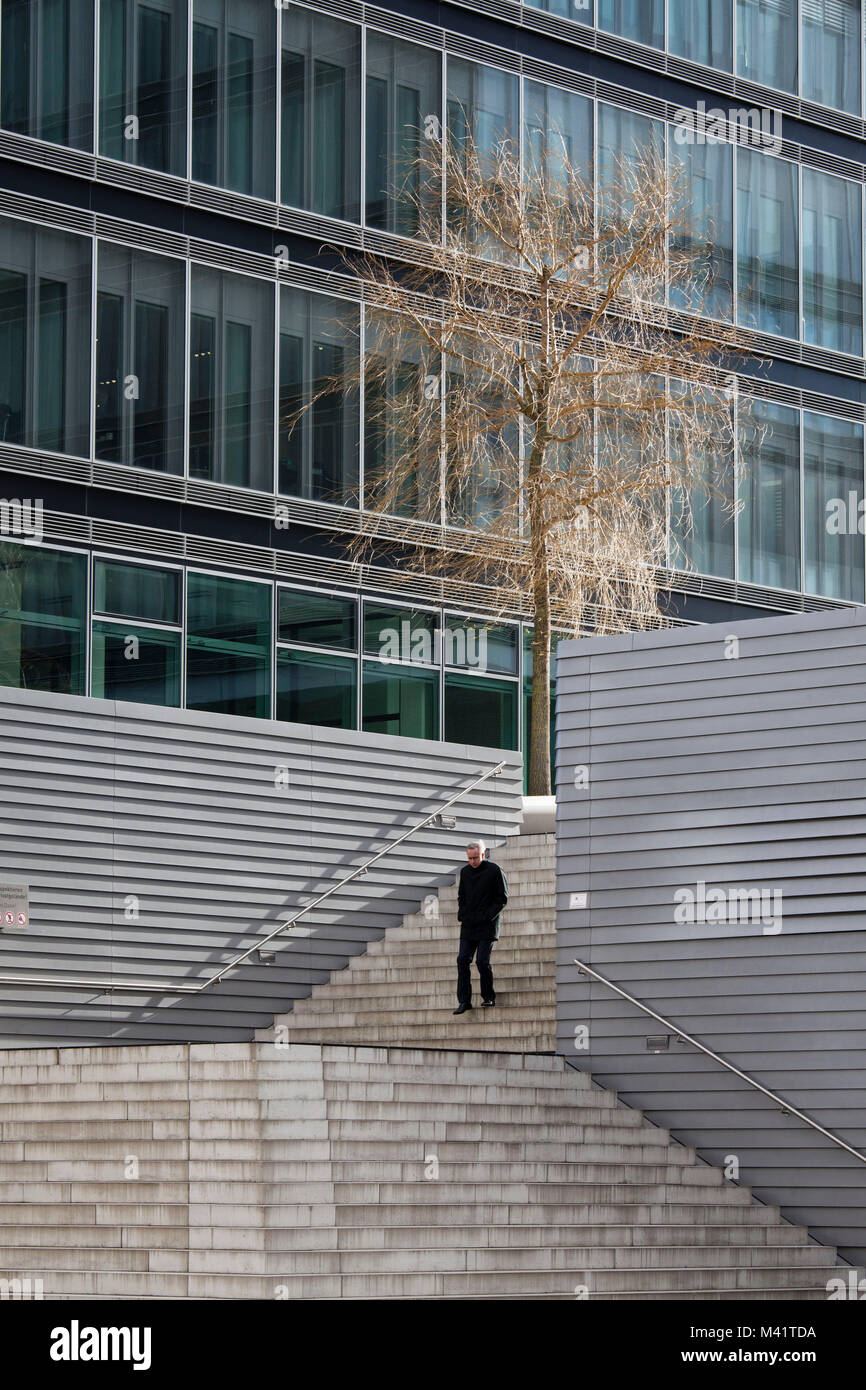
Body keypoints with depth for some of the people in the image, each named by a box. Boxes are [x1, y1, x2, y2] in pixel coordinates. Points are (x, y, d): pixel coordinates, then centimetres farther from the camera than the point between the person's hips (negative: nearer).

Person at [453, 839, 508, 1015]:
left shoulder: (494, 870, -6)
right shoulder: (465, 871, 10)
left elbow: (502, 897, -4)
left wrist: (488, 916, -12)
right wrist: (462, 915, 6)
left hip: (487, 926, -5)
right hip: (468, 925, 5)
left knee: (482, 961, -9)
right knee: (463, 960, -3)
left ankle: (489, 997, 8)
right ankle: (464, 1001, 1)